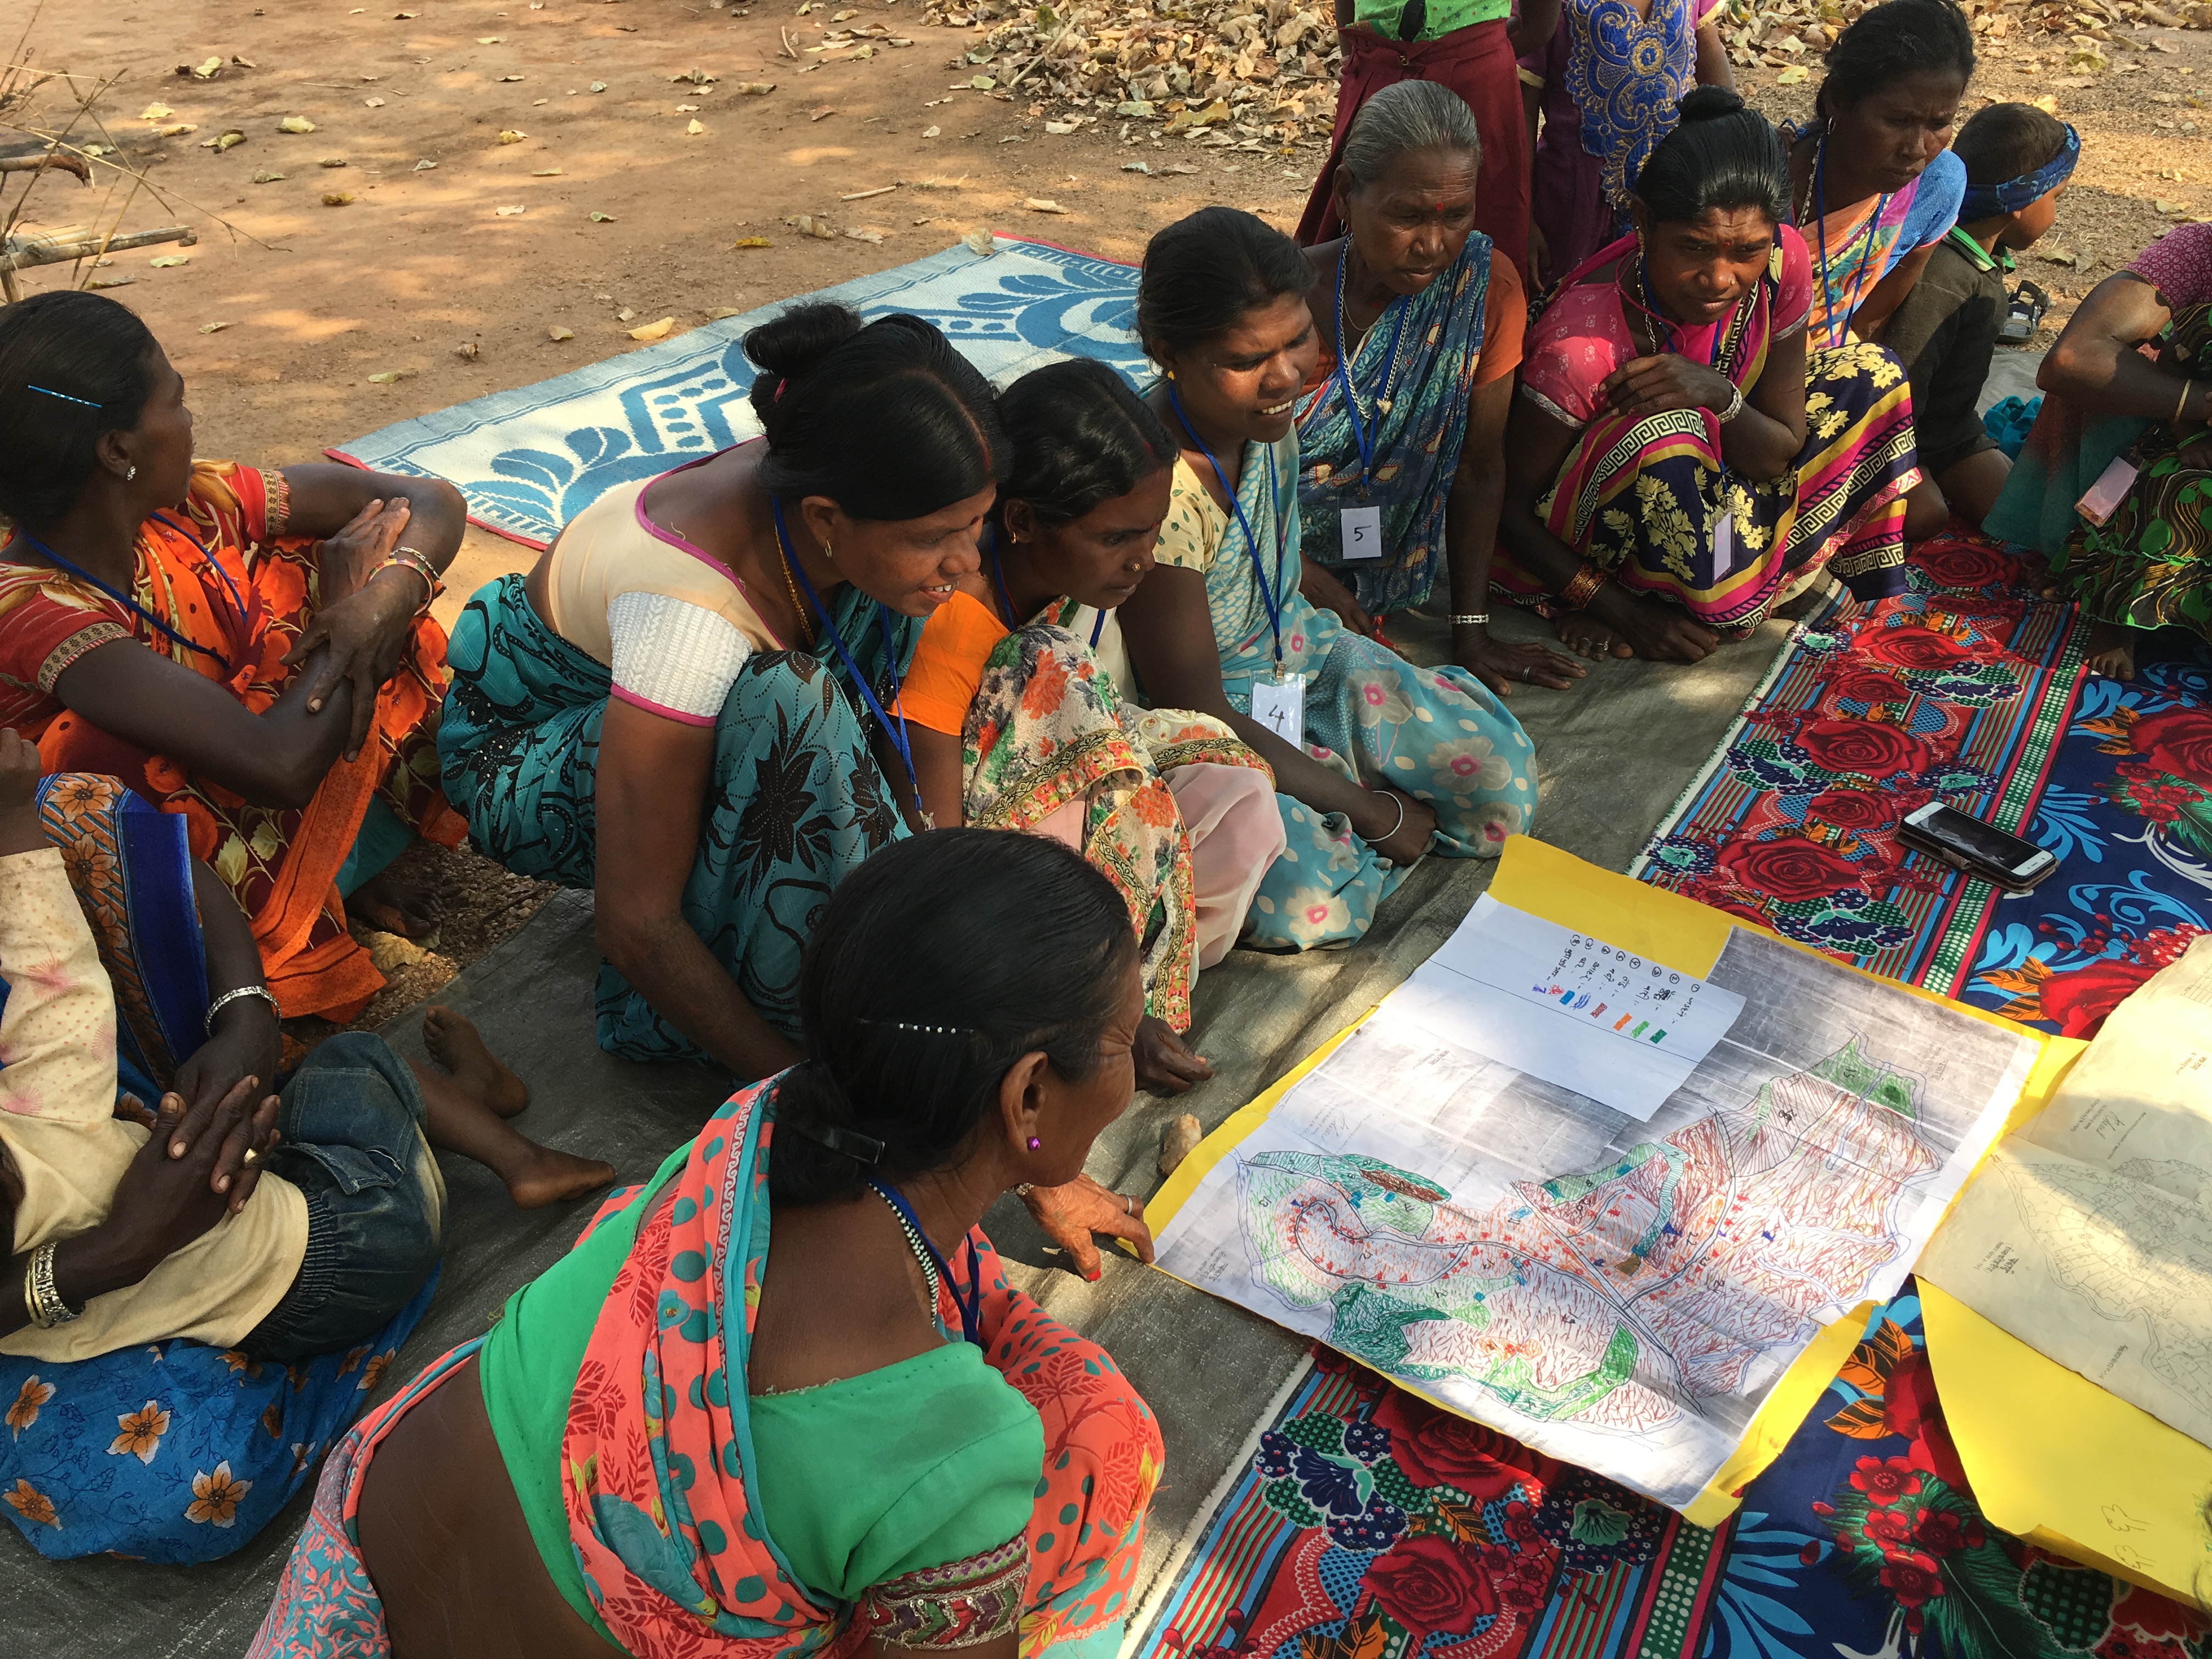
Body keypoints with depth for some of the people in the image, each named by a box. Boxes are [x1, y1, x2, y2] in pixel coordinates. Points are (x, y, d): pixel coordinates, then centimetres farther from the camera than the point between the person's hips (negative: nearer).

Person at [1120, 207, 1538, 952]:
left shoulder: (1265, 412, -10)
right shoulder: (1158, 492, -32)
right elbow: (1197, 715, -26)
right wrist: (1367, 810, -20)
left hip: (1297, 646, 7)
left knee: (1501, 785, -4)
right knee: (1306, 897, -32)